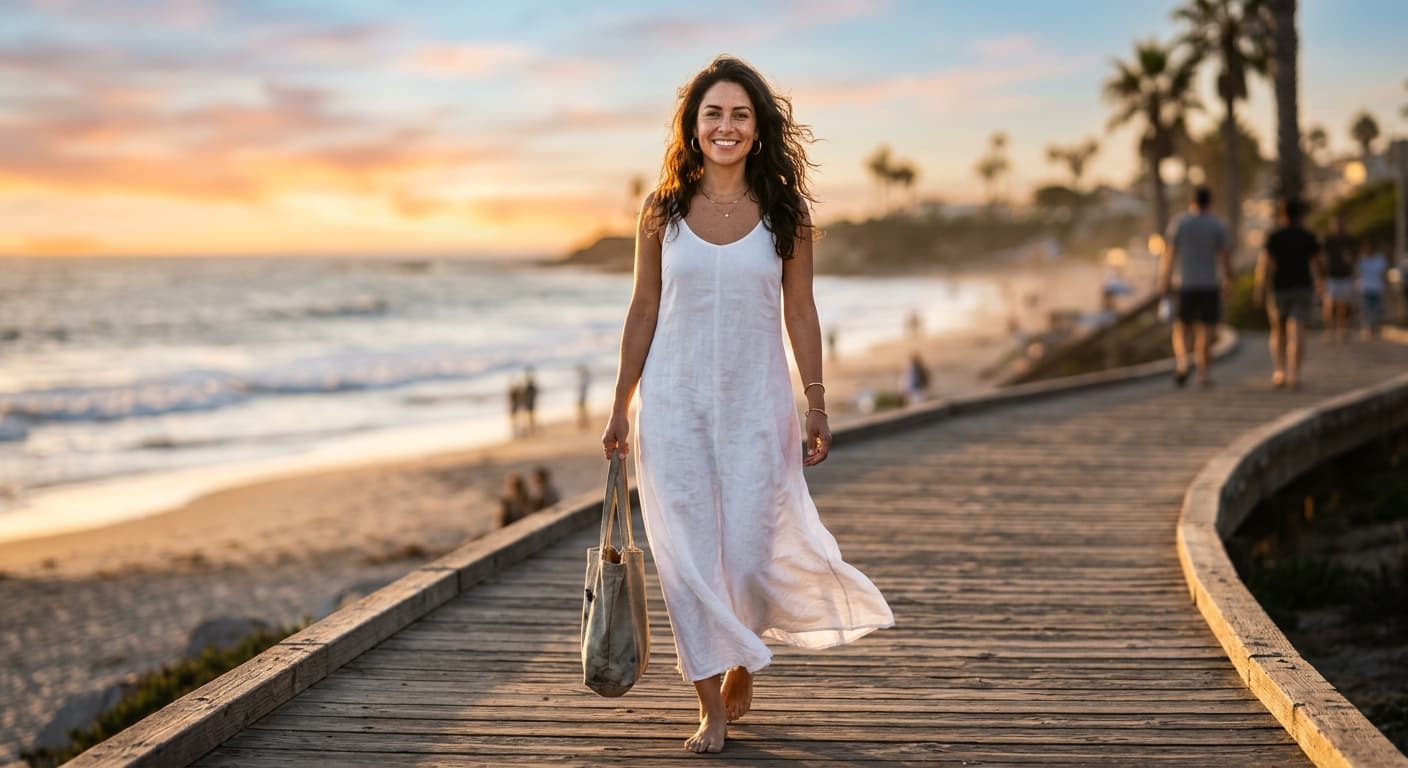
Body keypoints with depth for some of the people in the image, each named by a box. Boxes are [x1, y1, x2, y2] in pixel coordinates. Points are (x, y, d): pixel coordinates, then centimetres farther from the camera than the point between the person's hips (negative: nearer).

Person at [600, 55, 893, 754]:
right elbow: (643, 311, 5)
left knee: (750, 551, 0)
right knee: (688, 554, 0)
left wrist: (816, 408, 0)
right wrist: (620, 407, 5)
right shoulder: (663, 209, 1)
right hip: (674, 402, 1)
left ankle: (742, 663, 32)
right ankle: (712, 705, 13)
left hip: (755, 404, 0)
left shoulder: (784, 210, 0)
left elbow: (800, 313, 3)